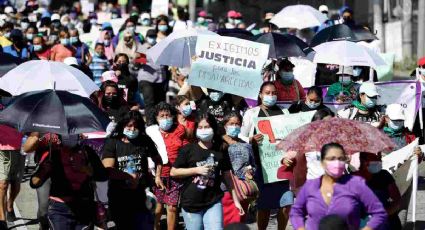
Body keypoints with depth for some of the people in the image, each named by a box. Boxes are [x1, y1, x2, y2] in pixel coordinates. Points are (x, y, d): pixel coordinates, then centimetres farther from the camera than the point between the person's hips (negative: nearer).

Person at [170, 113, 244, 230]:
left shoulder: (220, 151, 5)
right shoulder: (188, 149, -2)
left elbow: (227, 176, 12)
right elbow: (173, 172, -2)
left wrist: (235, 200, 10)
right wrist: (196, 170, -12)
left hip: (213, 203, 1)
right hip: (191, 204, -1)